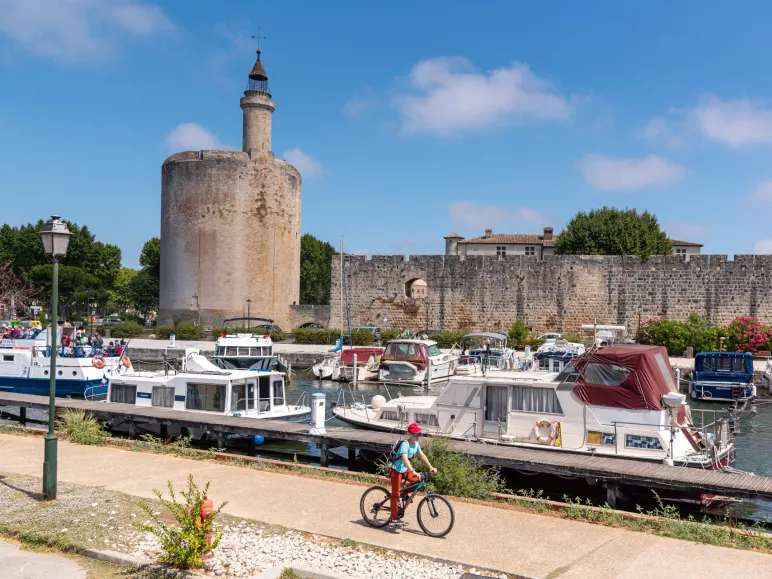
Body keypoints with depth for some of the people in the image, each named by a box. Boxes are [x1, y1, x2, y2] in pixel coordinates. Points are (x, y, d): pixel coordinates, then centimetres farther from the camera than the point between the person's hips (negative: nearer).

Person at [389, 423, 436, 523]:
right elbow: (405, 459, -36)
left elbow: (422, 456, 5)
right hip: (397, 471, -7)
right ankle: (394, 517, 4)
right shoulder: (405, 444, -24)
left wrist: (431, 468, -5)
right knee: (395, 494, -4)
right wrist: (413, 472, -45)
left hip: (405, 470, 7)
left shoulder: (416, 444, 1)